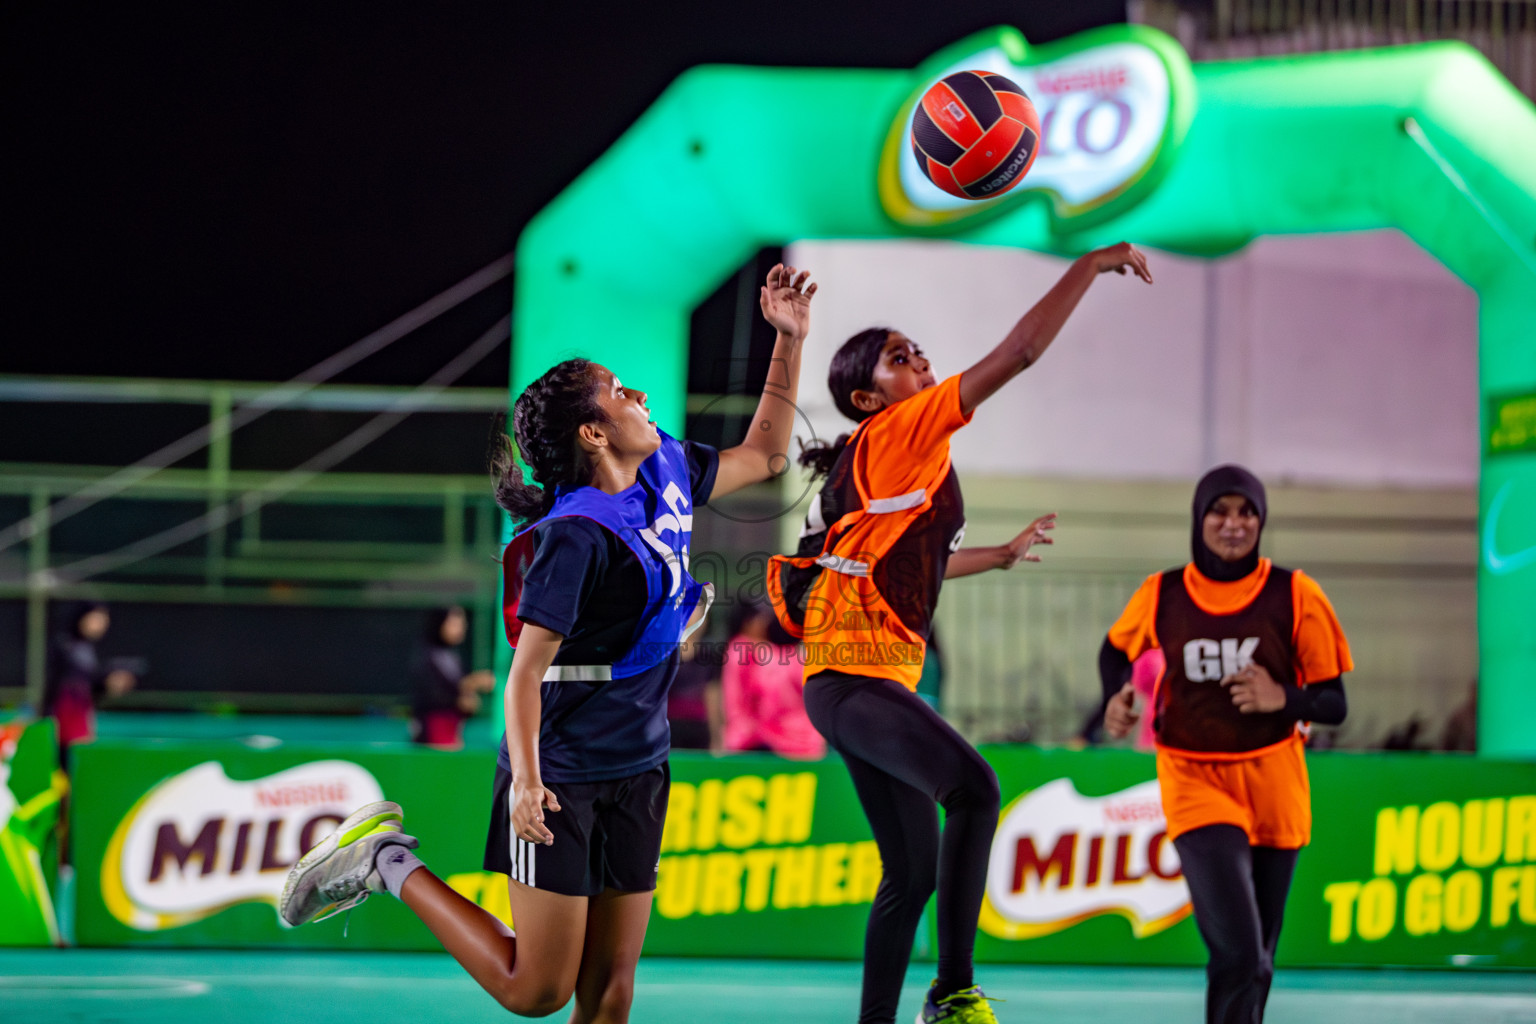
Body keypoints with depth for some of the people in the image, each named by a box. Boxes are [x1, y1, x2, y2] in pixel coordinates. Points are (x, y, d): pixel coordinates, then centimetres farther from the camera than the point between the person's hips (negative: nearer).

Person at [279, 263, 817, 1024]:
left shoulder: (667, 470, 4)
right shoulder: (578, 535, -20)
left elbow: (764, 455, 22)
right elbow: (528, 669, -22)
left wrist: (790, 339, 15)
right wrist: (525, 779, -32)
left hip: (636, 773, 8)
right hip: (562, 780, -8)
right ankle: (386, 862, 11)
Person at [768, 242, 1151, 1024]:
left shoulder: (876, 464, 20)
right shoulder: (897, 437, -6)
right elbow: (1019, 352, -11)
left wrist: (1003, 554, 47)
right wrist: (1092, 264, -6)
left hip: (862, 681, 10)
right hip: (856, 674, -10)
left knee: (913, 871, 9)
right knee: (972, 789, -26)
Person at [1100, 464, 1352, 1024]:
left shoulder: (1294, 595, -4)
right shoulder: (1161, 596, -2)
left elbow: (1334, 704, -1)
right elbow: (1115, 649, 20)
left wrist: (1283, 699, -22)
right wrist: (1118, 699, 0)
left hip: (1273, 788, 2)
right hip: (1195, 783, -2)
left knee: (1257, 959, 13)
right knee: (1237, 953, -19)